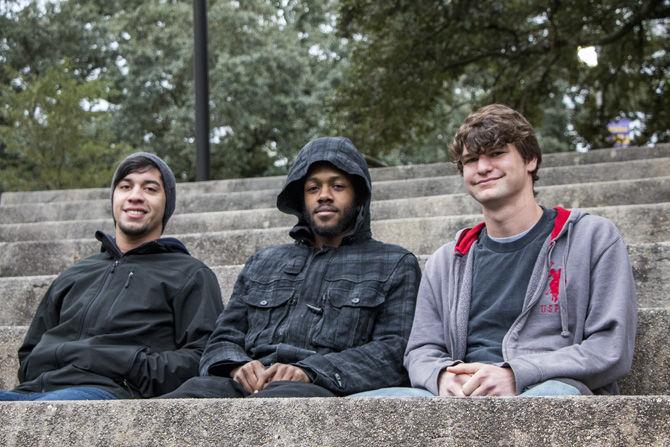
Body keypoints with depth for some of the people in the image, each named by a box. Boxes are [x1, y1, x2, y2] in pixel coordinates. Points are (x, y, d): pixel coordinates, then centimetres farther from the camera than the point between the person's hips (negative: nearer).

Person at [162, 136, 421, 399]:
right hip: (247, 386, 3)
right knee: (195, 391, -35)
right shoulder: (262, 263, 31)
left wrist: (310, 372, -13)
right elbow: (223, 340, 23)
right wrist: (238, 367, -4)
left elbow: (394, 351, 2)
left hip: (325, 391, -3)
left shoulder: (396, 265, 18)